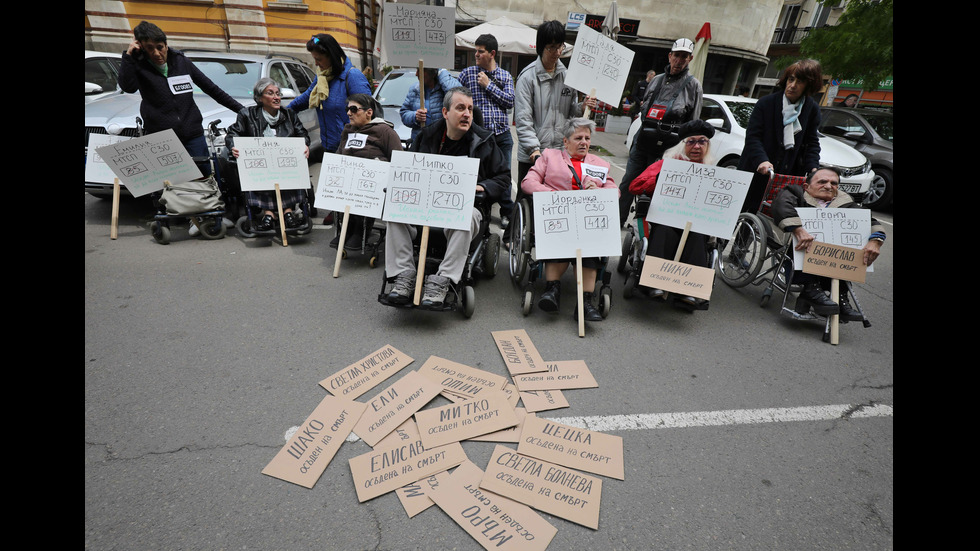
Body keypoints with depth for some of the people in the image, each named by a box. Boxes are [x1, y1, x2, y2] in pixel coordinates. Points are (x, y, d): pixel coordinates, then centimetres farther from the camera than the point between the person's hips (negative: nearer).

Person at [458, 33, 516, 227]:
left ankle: (507, 213, 17)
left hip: (502, 133, 1)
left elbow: (510, 101, -2)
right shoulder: (468, 73, 8)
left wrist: (488, 85, -4)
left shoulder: (506, 76, 11)